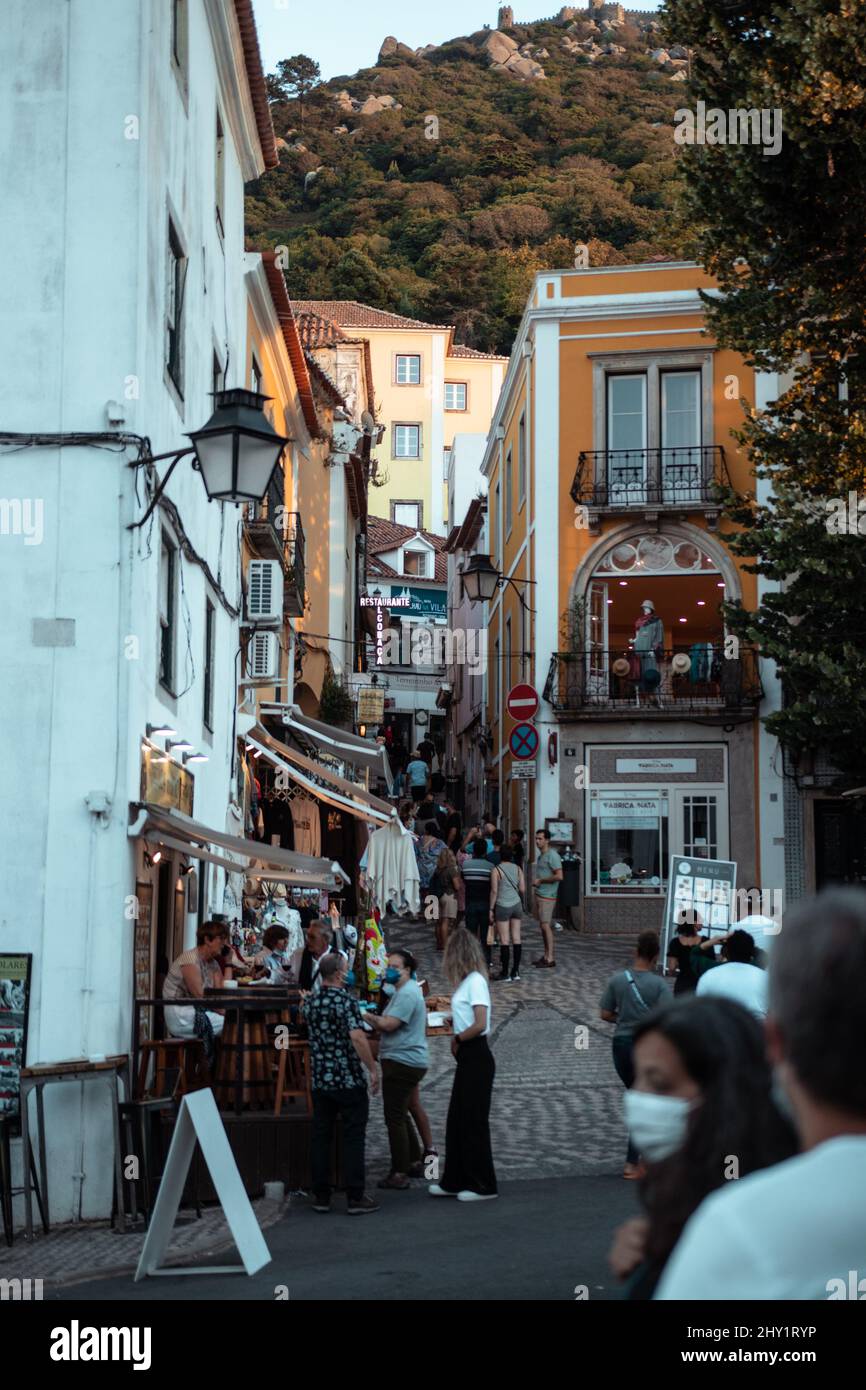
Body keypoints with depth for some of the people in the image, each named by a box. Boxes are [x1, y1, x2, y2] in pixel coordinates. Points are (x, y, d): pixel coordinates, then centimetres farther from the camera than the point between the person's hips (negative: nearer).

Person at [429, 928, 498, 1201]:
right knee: (457, 1120, 14)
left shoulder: (475, 981, -16)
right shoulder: (467, 981, 11)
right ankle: (455, 1181, 23)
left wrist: (457, 1038, -11)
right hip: (467, 1058, 9)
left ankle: (483, 1186, 8)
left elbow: (480, 1025, -23)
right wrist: (454, 1022, 20)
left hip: (477, 1057, -9)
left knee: (474, 1122, -1)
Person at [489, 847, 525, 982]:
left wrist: (491, 908, -2)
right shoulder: (518, 869, 4)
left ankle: (505, 973, 0)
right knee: (516, 939, 6)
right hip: (517, 904, 4)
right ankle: (515, 971, 9)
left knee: (505, 940, -2)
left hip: (503, 906, -4)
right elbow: (522, 889, 4)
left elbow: (494, 891, -9)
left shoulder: (496, 870, -8)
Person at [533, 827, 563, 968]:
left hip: (547, 896, -9)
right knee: (542, 926, 10)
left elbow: (559, 876, -21)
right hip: (539, 895, 9)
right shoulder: (540, 856, 16)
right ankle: (546, 955, 16)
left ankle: (551, 959, -12)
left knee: (546, 926, -12)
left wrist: (540, 880, -14)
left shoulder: (552, 856, -13)